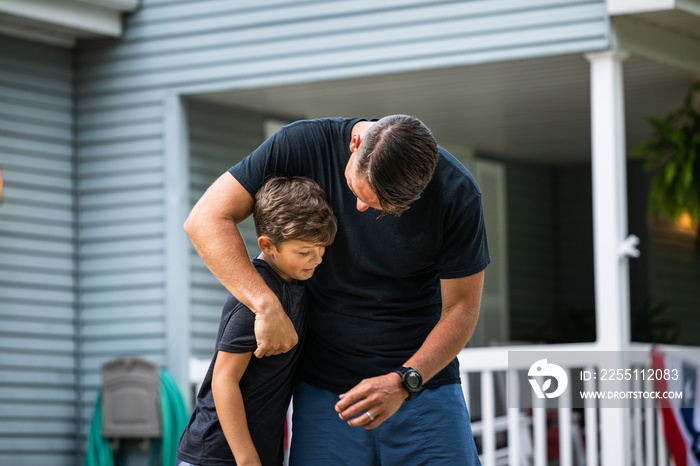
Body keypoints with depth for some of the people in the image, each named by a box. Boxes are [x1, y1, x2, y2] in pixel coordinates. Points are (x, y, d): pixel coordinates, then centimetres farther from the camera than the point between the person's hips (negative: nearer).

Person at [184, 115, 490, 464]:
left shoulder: (457, 194, -14)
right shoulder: (303, 144, -12)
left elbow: (461, 307, -6)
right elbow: (206, 219, -13)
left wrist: (403, 382, -19)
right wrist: (267, 307, -24)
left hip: (423, 377, 0)